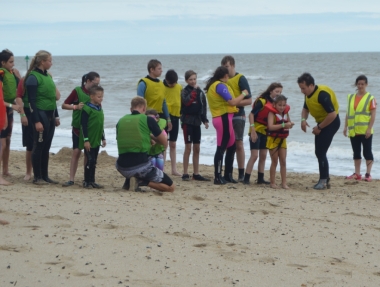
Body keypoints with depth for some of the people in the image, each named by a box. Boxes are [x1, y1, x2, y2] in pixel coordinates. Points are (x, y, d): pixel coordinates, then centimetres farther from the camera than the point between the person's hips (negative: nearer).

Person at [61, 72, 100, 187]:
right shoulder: (77, 91, -5)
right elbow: (64, 105, -1)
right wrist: (75, 106, -18)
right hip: (78, 127, -2)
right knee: (76, 151, -4)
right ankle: (71, 179, -2)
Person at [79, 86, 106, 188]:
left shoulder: (100, 109, 12)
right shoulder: (87, 109, -13)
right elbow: (83, 125, -15)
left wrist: (103, 138, 21)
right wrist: (86, 140, -18)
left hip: (96, 140, 8)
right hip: (89, 140, -8)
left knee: (94, 161, 11)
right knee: (90, 160, -6)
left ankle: (92, 181, 17)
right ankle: (86, 181, 2)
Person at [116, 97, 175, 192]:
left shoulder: (121, 121, 11)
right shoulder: (148, 120, -1)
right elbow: (165, 144, 8)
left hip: (122, 168, 5)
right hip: (141, 166, -5)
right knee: (170, 187, 9)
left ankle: (128, 182, 13)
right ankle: (141, 182, -11)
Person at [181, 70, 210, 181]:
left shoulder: (200, 92, 11)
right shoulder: (185, 91, -4)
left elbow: (203, 107, 16)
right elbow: (186, 102, -24)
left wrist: (205, 120, 8)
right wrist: (194, 91, -18)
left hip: (197, 121, 5)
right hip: (187, 121, -5)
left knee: (197, 148, 7)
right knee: (188, 147, -7)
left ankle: (196, 174, 13)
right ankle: (185, 173, -2)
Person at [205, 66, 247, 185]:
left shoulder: (212, 85, 16)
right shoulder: (220, 86, -13)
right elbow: (232, 102, -16)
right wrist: (243, 94, -3)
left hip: (220, 117, 10)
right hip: (224, 118, -10)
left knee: (232, 146, 15)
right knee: (221, 148, -7)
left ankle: (227, 175, 20)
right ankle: (218, 177, -6)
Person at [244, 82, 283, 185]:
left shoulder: (274, 103, 8)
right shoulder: (262, 101, -14)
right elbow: (251, 114, -18)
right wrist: (252, 131, -23)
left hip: (266, 131, 7)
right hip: (257, 130, -7)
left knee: (263, 156, 8)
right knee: (254, 155, -11)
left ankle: (260, 179, 14)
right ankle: (246, 179, -9)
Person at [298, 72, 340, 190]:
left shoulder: (322, 94, -27)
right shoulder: (308, 94, 1)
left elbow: (332, 114, -30)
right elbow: (305, 108, 18)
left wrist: (319, 127, -21)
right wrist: (303, 119, -3)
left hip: (331, 123, -9)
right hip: (321, 123, 9)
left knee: (321, 152, -11)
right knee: (319, 152, 10)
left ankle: (323, 181, -3)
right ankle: (325, 180, 20)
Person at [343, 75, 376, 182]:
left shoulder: (370, 98, -3)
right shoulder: (351, 97, 12)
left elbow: (373, 115, -8)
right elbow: (348, 113, 15)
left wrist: (369, 129, -15)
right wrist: (345, 127, 9)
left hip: (365, 131, -5)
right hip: (353, 131, 5)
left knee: (367, 152, -2)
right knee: (356, 152, 10)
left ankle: (368, 174, 2)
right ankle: (357, 174, 16)